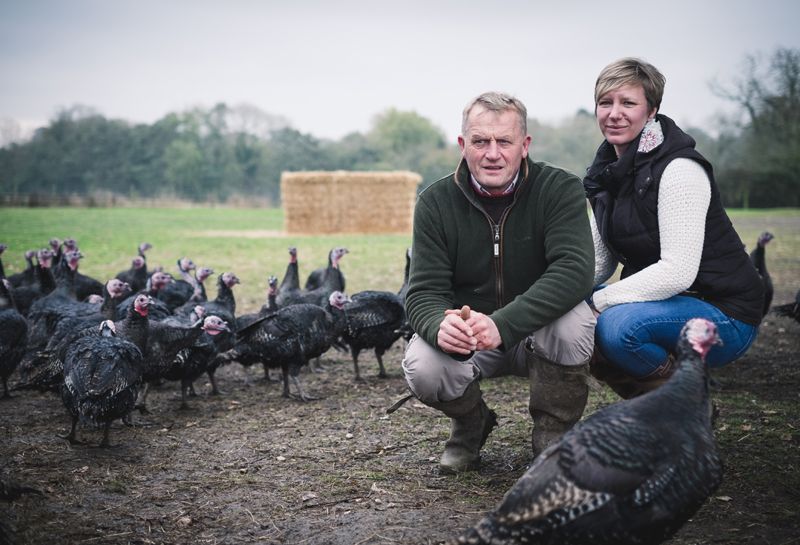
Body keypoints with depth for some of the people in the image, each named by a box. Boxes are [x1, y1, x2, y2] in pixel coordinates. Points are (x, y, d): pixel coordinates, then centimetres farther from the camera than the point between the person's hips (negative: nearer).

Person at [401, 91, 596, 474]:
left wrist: (502, 324, -42)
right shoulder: (436, 202, -8)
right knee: (421, 369, -28)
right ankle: (471, 424, 8)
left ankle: (553, 435, -7)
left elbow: (574, 270, -28)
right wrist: (440, 325, -38)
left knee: (573, 321, -34)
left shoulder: (560, 189, -14)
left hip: (539, 333, -1)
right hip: (465, 332, 1)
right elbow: (424, 291, -12)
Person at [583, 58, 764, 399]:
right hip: (658, 301, 8)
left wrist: (598, 301, -25)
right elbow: (598, 262, 7)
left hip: (723, 314, -8)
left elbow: (677, 272, -27)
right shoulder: (608, 171, 6)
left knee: (618, 325, -33)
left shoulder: (679, 169, -19)